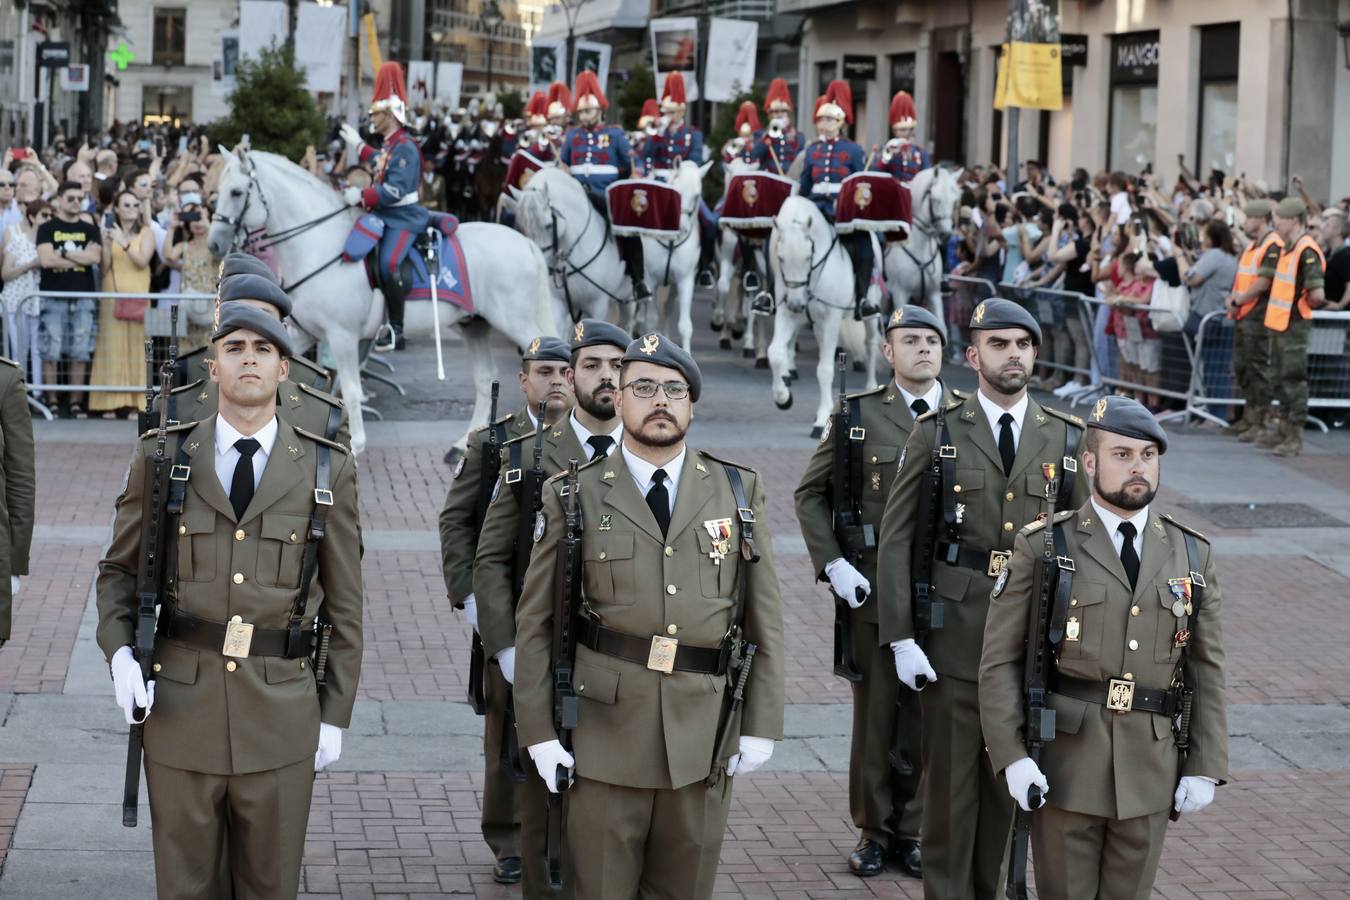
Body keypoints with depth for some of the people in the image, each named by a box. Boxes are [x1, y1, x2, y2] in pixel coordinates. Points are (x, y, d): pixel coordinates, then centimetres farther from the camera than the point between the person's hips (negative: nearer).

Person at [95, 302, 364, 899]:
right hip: (179, 709, 0)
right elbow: (119, 570, 10)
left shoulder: (327, 470, 2)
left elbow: (344, 603, 6)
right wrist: (120, 655, -8)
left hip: (281, 714, 0)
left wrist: (335, 716, 4)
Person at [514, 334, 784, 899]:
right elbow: (536, 622, 3)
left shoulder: (739, 491, 7)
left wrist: (762, 725, 2)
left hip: (703, 734, 2)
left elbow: (764, 618, 7)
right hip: (604, 730, -1)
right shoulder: (575, 496, 3)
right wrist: (539, 730, -3)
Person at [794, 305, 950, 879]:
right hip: (873, 591, -1)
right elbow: (811, 494, 7)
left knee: (929, 717, 5)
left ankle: (912, 831, 17)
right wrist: (832, 563, -4)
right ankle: (873, 832, 16)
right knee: (875, 713, 5)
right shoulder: (859, 415, 2)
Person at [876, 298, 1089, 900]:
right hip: (954, 634, -2)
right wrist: (900, 639, -9)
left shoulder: (1066, 438, 5)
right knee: (951, 775, 2)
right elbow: (896, 539, -3)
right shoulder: (936, 433, -2)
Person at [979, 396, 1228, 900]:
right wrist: (1011, 756, -13)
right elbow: (1001, 660, -4)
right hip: (1065, 762, -3)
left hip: (1150, 768, 3)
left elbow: (1206, 670, 8)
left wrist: (1205, 766, 2)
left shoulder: (1192, 555, 6)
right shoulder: (1043, 548, -3)